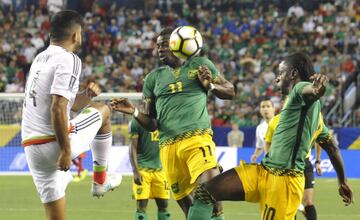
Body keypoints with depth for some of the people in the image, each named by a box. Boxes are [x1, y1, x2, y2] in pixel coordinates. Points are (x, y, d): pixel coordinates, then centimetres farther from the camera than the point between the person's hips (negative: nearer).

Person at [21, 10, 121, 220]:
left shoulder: (40, 59, 17)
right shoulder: (69, 60, -11)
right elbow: (58, 109, -21)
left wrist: (87, 95, 10)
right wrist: (66, 150, -19)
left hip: (32, 149, 7)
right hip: (54, 143, -7)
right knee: (103, 110, 19)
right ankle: (100, 180, 22)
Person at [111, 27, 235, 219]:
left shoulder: (200, 65, 9)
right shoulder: (153, 78, 17)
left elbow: (230, 92, 14)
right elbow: (151, 124, 17)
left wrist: (210, 86, -5)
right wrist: (133, 112, -3)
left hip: (197, 138, -4)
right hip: (168, 146, 4)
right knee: (186, 203, 6)